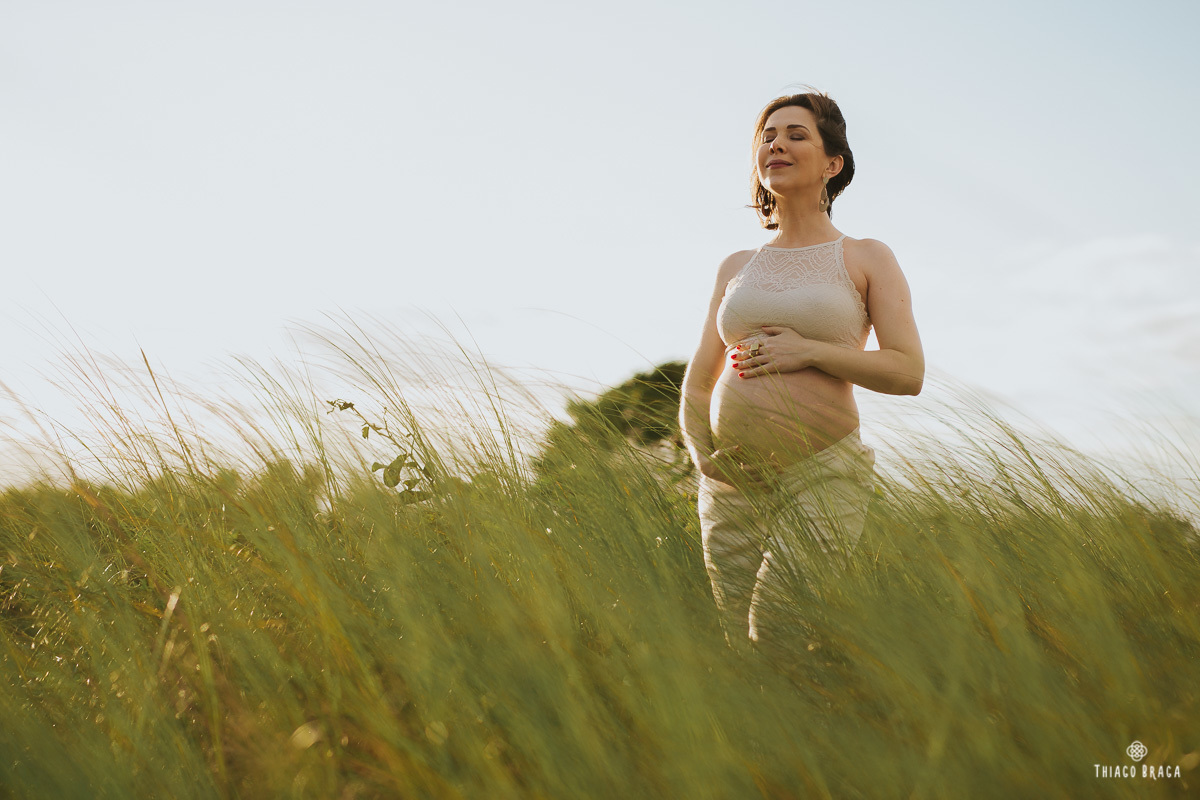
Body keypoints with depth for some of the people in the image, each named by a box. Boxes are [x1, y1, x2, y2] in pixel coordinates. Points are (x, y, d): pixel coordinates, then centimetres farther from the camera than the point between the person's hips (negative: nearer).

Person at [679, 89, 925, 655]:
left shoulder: (867, 259, 6)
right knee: (737, 645, 5)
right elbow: (697, 381, 17)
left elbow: (909, 372, -2)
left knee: (778, 640, -13)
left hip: (821, 474, -4)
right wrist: (699, 452, -1)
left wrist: (808, 351, -11)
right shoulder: (736, 268, 16)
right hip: (730, 480, 4)